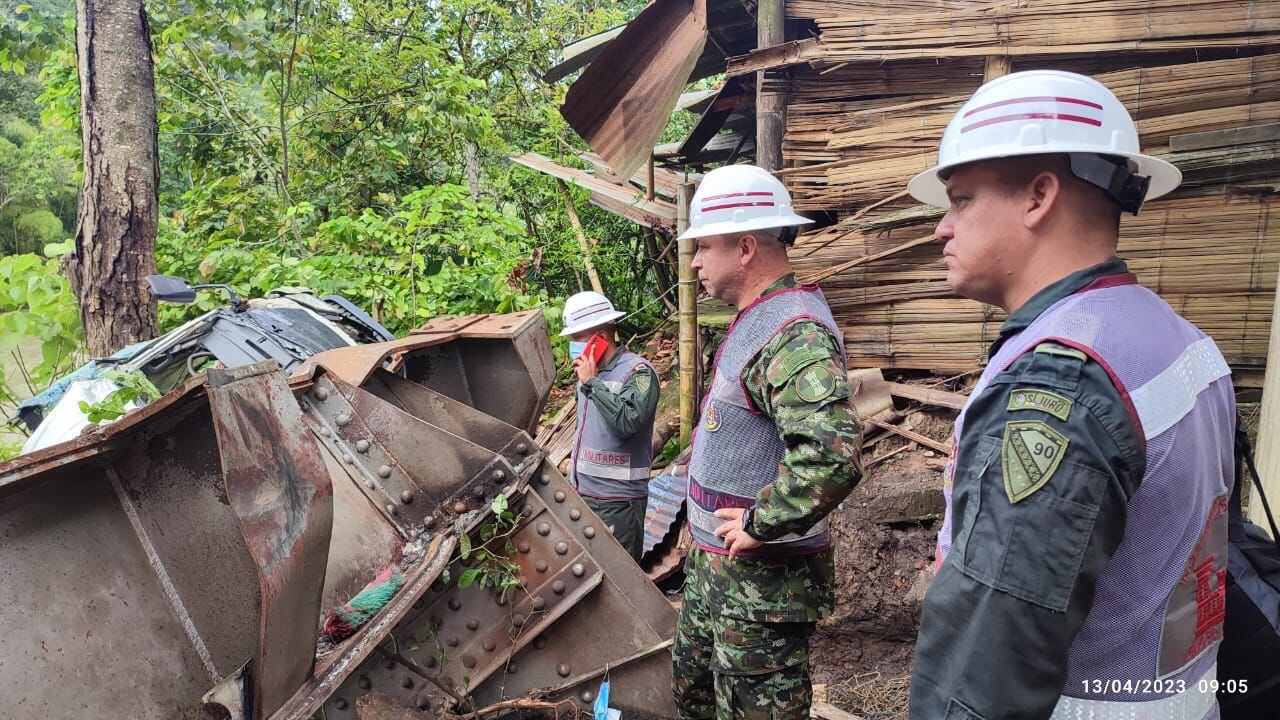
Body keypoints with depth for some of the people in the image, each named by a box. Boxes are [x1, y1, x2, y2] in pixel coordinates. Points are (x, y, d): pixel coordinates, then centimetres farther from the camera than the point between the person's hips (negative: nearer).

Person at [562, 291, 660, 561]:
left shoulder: (638, 371, -12)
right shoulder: (590, 371, 11)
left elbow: (627, 422, -27)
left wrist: (592, 382, -21)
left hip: (617, 499, -7)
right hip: (581, 492, 8)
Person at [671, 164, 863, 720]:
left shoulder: (795, 334, -25)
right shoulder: (756, 320, 10)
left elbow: (833, 456, -40)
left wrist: (761, 523, -26)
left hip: (761, 581, -10)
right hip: (714, 562, 10)